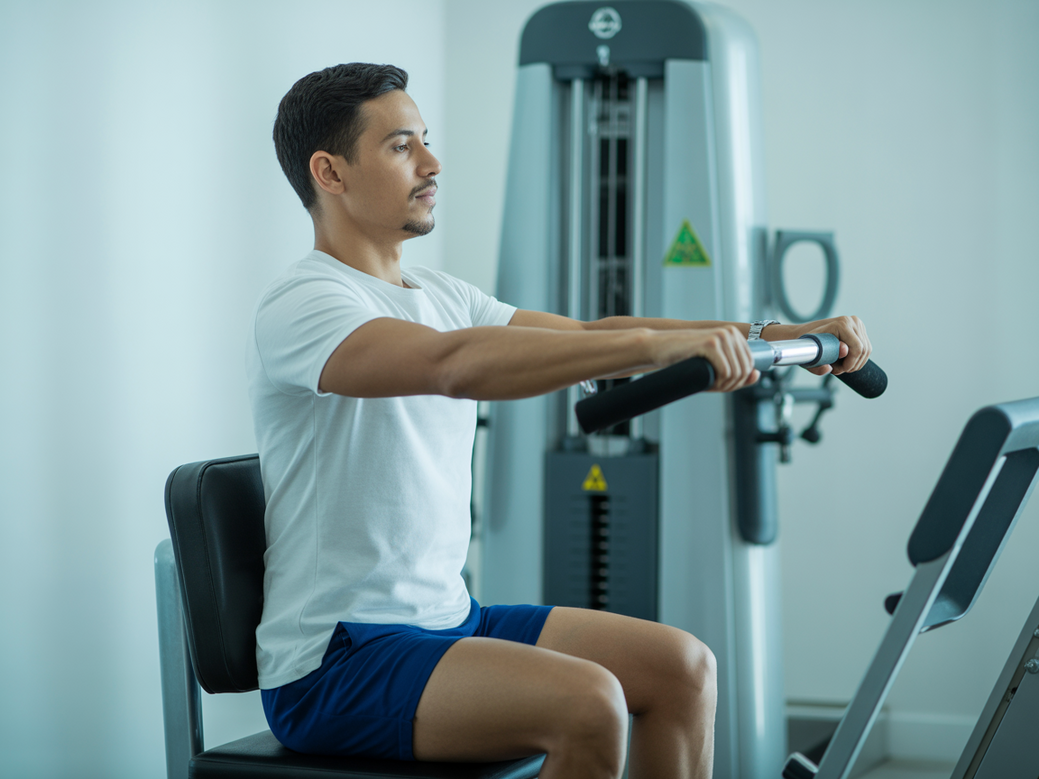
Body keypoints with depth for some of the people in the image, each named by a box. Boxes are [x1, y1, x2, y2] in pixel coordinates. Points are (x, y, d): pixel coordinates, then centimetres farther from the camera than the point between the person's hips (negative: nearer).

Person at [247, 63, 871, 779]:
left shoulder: (441, 297, 13)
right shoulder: (301, 307, -16)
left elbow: (591, 338, 8)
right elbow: (456, 365, -35)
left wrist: (784, 336, -2)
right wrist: (656, 343, -43)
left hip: (446, 620, 9)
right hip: (333, 665, -9)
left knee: (682, 665, 2)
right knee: (587, 703, -28)